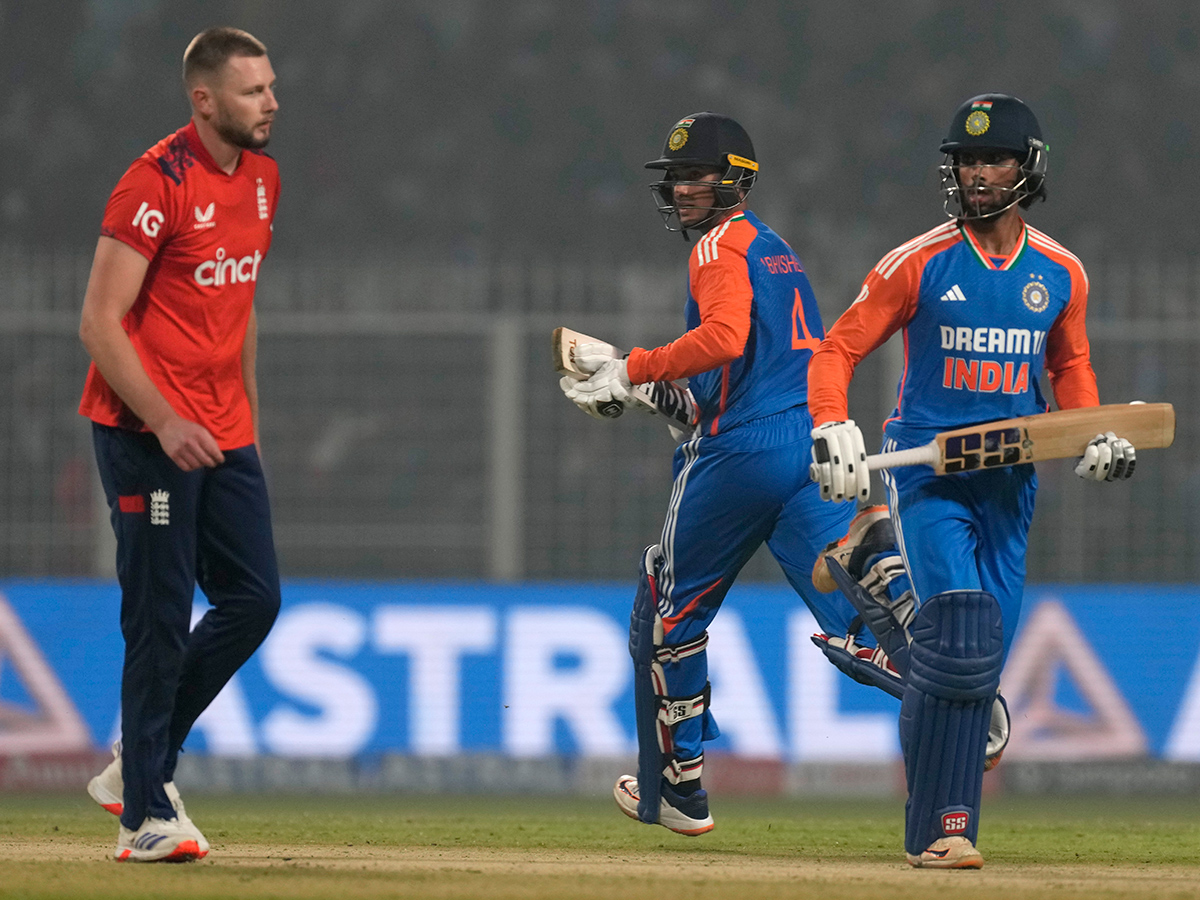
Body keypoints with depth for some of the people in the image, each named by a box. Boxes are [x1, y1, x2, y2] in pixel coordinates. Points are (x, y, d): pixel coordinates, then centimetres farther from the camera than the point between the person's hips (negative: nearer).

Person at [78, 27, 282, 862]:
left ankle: (139, 764, 19)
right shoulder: (158, 183, -15)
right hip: (146, 430, -8)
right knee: (161, 619, -6)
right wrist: (164, 423, -24)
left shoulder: (262, 179, 10)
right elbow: (100, 322, -17)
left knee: (254, 597, 5)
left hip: (222, 435, 8)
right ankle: (145, 814, 1)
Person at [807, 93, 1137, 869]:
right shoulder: (919, 264, -5)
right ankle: (940, 827, -17)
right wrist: (833, 430, -19)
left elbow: (1070, 367, 21)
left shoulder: (1061, 274, 7)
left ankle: (940, 828, 13)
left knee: (984, 658, 4)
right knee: (961, 639, -20)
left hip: (1010, 483, 4)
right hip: (929, 476, -4)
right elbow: (838, 349, -3)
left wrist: (1096, 433, 3)